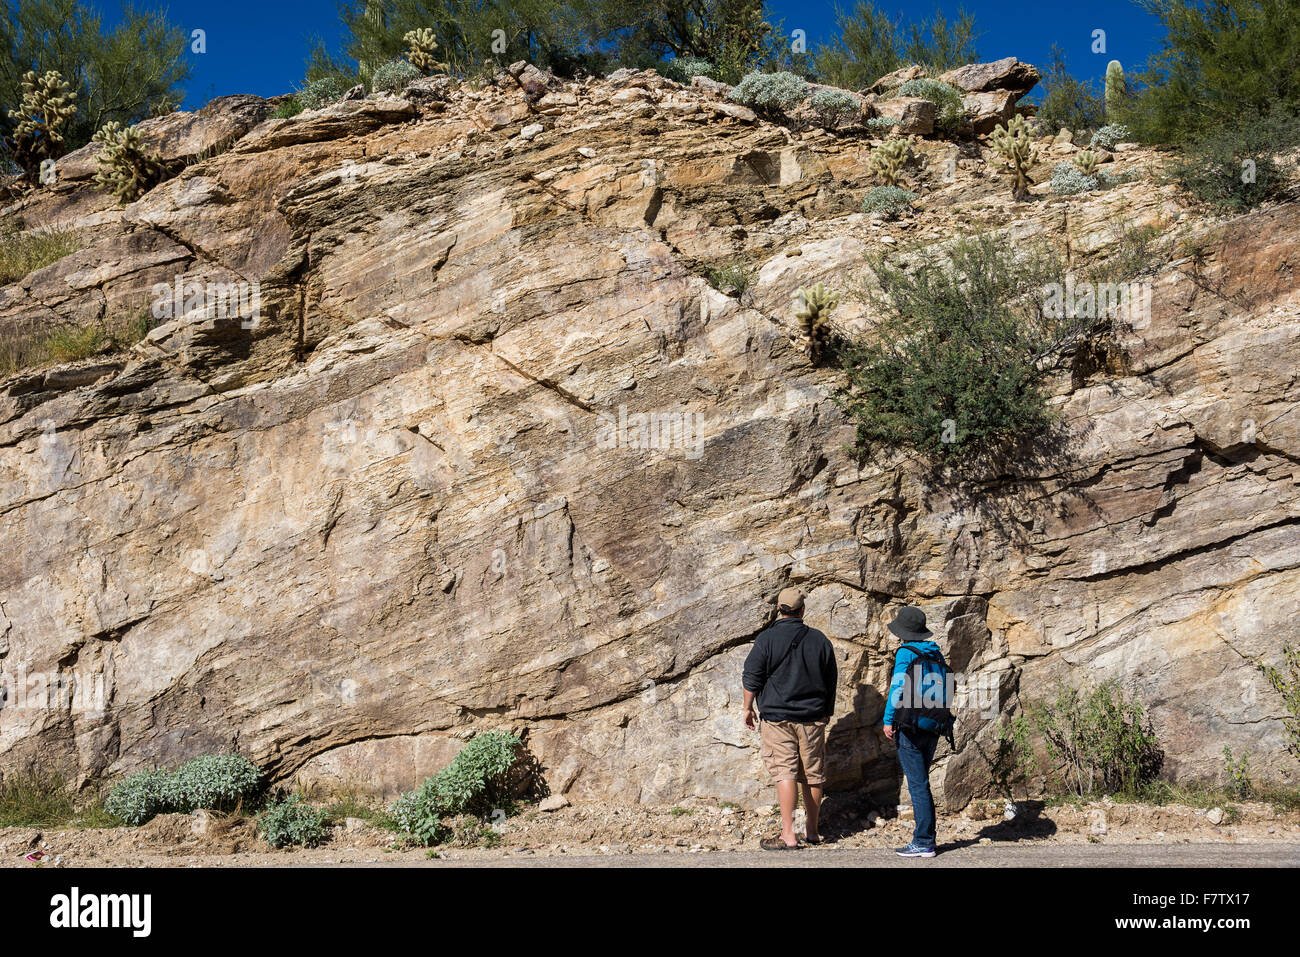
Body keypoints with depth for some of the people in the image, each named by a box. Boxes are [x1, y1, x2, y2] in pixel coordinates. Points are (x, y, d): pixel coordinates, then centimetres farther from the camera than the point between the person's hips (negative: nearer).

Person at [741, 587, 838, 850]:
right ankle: (812, 831, 21)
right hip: (812, 718, 4)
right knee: (813, 775, 11)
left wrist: (748, 708, 7)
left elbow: (752, 679, -6)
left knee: (785, 772, -6)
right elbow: (831, 680, 14)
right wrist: (827, 711, 26)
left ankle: (788, 835, -12)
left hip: (777, 717, -4)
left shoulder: (767, 639, -7)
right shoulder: (819, 639, 5)